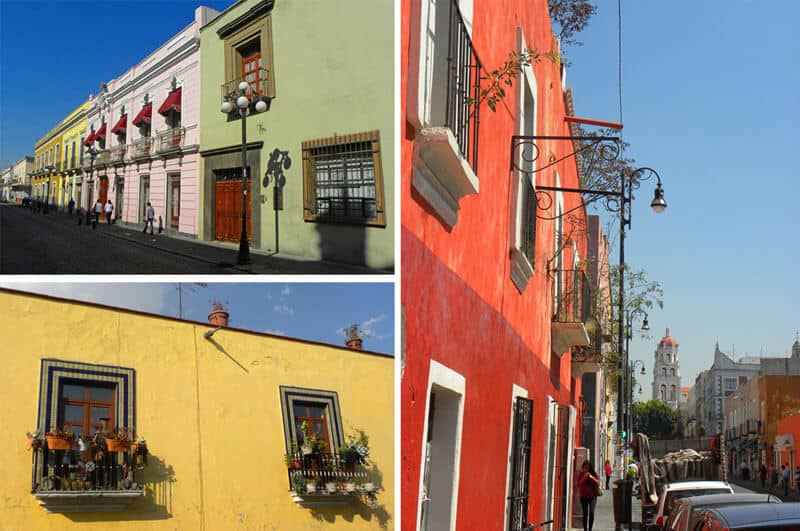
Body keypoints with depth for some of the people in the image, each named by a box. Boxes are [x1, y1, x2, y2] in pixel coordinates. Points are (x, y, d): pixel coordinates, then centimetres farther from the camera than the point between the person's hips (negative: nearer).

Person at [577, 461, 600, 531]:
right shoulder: (581, 475, 3)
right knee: (585, 514, 5)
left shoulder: (594, 474, 0)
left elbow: (598, 482, -8)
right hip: (583, 496, 1)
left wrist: (592, 477, -24)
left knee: (591, 512, -14)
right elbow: (579, 484, -5)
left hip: (592, 496, -1)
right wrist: (584, 478, -19)